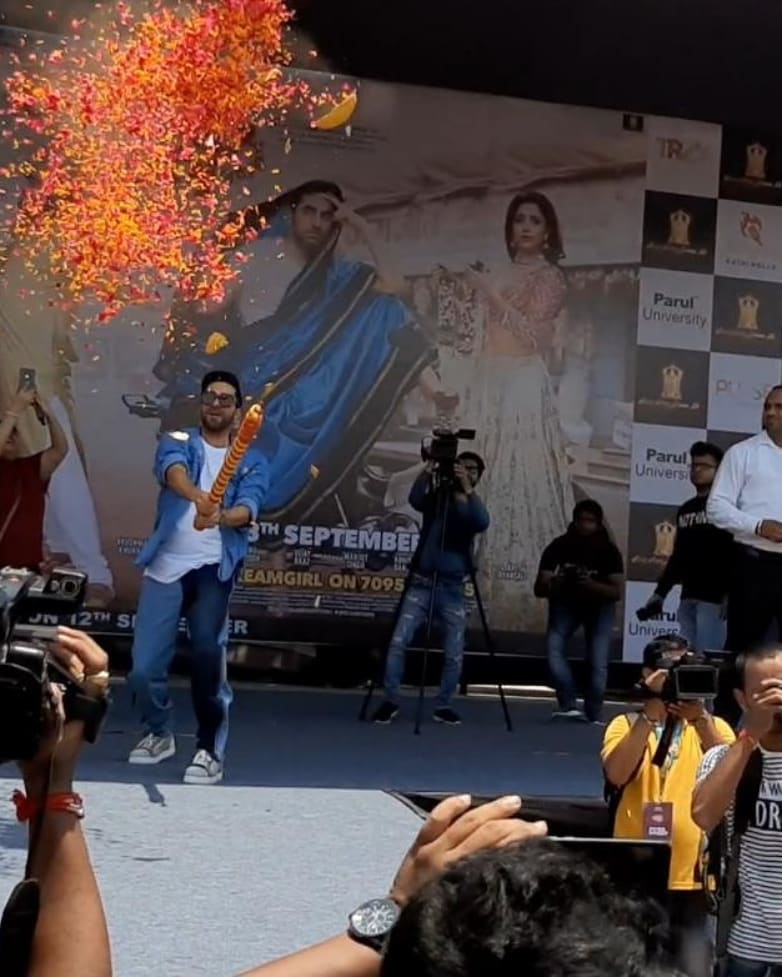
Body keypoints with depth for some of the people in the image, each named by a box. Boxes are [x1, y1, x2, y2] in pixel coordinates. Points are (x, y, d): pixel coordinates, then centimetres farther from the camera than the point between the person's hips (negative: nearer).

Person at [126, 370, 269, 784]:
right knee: (144, 666, 2)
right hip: (165, 567, 1)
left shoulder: (253, 461, 8)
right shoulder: (177, 442, 8)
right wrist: (196, 495, -41)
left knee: (208, 658, -16)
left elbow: (248, 508, -10)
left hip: (213, 569, -1)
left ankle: (210, 749, -2)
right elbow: (173, 470, -18)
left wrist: (222, 516, -35)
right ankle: (158, 734, 28)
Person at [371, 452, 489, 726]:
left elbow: (482, 523, -17)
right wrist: (430, 466, -25)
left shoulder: (471, 507, 8)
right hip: (421, 584, -1)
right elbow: (415, 499, -17)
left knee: (454, 654, -1)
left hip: (452, 590, 1)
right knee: (398, 642, -12)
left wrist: (468, 490, -27)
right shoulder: (436, 497, 7)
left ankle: (443, 705, 16)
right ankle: (391, 701, 0)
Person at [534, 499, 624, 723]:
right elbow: (538, 589, -21)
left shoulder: (609, 551, -21)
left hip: (599, 605, -1)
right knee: (553, 648, -24)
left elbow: (617, 592, -26)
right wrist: (552, 584, -44)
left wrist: (592, 585, -43)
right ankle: (568, 705, -13)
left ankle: (593, 717, 1)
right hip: (566, 602, 1)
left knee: (598, 663, -14)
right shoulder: (558, 547, -21)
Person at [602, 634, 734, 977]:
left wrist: (700, 718, -21)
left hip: (694, 879, 0)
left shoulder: (714, 726, 8)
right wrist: (651, 713, -21)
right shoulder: (627, 724, 5)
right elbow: (616, 774, -15)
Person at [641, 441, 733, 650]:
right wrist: (660, 592, 20)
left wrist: (730, 593, -20)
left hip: (714, 596, -7)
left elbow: (736, 552, -11)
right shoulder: (685, 510, 20)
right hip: (687, 597, 7)